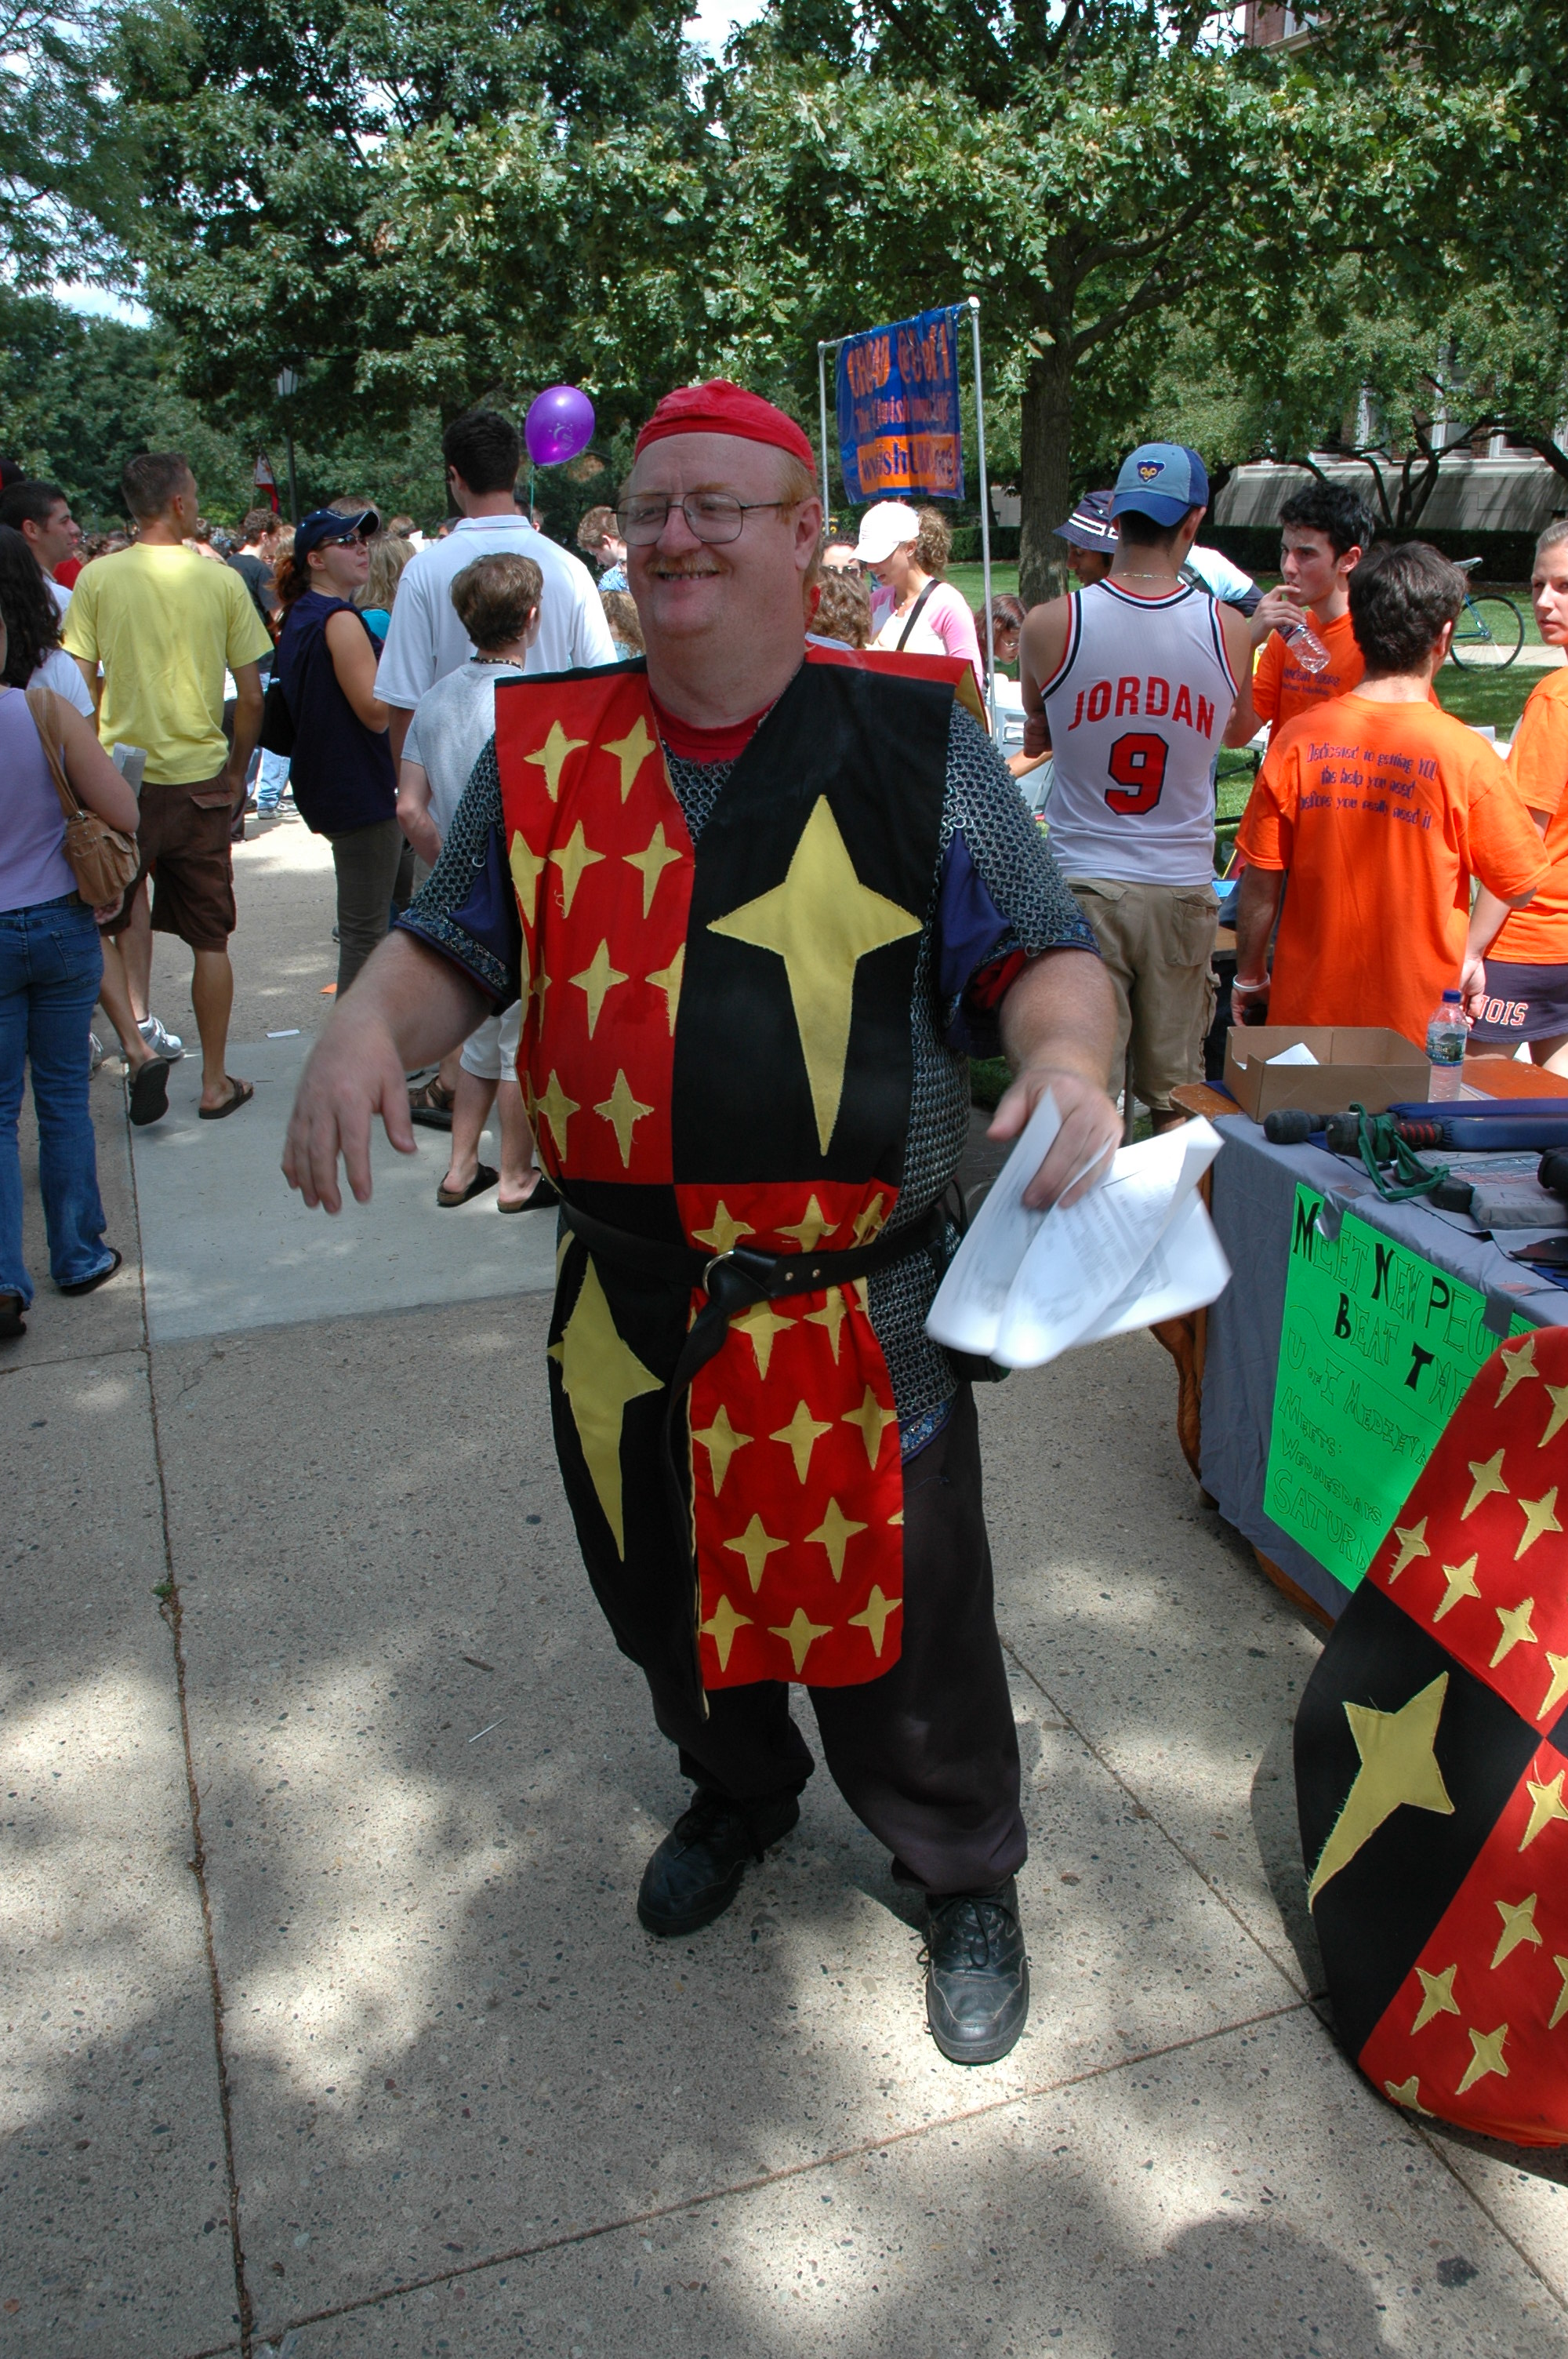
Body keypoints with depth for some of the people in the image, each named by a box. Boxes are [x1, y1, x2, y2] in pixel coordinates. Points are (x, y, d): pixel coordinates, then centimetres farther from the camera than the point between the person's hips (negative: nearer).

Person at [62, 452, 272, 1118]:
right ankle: (215, 1082, 14)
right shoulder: (221, 580, -3)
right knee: (209, 939, 9)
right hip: (201, 781, 0)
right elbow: (251, 695, -1)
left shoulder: (97, 578, -4)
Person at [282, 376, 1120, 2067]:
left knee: (897, 1620, 12)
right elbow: (454, 948, 8)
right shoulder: (543, 751, 2)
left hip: (860, 1310, -3)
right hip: (628, 1306, 4)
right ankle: (738, 1790, 57)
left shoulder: (912, 743, -6)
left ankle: (966, 1880, 43)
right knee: (671, 1600, 24)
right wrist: (369, 1028, -13)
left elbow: (1044, 953, -5)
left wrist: (1067, 1051, -27)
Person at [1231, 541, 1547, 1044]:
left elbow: (1260, 881, -3)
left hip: (1307, 1012, 2)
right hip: (1418, 1022, -2)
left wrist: (1248, 978, 9)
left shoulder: (1299, 738, -8)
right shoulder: (1463, 753, -14)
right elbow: (1519, 887, -5)